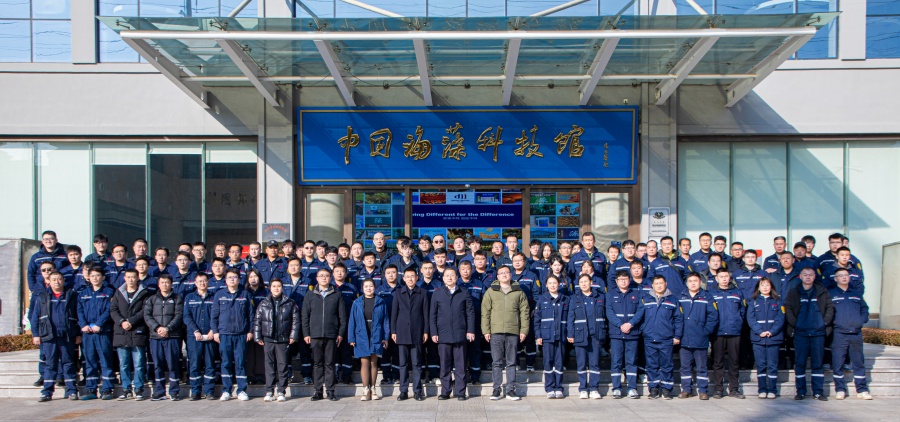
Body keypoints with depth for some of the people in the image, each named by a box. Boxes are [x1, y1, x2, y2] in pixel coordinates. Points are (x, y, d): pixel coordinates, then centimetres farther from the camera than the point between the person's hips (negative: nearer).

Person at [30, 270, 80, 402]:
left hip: (67, 336, -1)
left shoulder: (71, 296, 7)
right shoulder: (42, 297, 11)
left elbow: (78, 316, 6)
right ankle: (47, 392, 7)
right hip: (49, 336, 1)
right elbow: (35, 317, 9)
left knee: (68, 363, 2)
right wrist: (35, 334, 1)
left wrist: (78, 334, 1)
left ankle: (71, 391, 5)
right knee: (50, 364, 4)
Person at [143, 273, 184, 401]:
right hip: (155, 337, 2)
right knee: (158, 365, 5)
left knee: (173, 364, -3)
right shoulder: (151, 299, 15)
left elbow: (179, 316, -3)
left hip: (173, 336, -2)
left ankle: (174, 392, 4)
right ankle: (159, 392, 13)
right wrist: (157, 328, -12)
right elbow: (147, 315, 3)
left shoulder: (177, 299, 8)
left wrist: (168, 328, -15)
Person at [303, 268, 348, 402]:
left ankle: (330, 391, 7)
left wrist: (341, 333, -1)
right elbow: (305, 316, 9)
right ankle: (317, 390, 9)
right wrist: (306, 333, 1)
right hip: (315, 335, 1)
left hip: (331, 335, -1)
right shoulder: (310, 295, 10)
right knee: (317, 363, 4)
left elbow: (342, 316, 7)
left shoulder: (337, 295, 8)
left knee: (330, 363, 2)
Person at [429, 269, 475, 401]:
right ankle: (445, 391, 11)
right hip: (443, 334, 0)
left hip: (460, 334, 0)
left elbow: (470, 313, 7)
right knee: (444, 365, 3)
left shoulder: (464, 293, 8)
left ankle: (460, 392, 7)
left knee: (460, 365, 2)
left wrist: (470, 330, -2)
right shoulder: (437, 293, 9)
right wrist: (433, 332, 1)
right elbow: (432, 314, 8)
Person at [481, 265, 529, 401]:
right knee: (497, 362, 2)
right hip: (496, 332, 0)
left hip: (513, 332, 1)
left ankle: (510, 390, 10)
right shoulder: (491, 292, 7)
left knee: (511, 363, 5)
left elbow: (524, 312, 8)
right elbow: (485, 312, 5)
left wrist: (524, 330, 0)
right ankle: (497, 389, 9)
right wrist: (486, 330, -3)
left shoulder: (519, 292, 9)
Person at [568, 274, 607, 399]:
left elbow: (605, 315, 10)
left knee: (595, 363, 2)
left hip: (596, 335, 1)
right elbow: (570, 317, 5)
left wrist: (604, 332, 2)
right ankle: (583, 389, 8)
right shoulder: (575, 298, 7)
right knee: (581, 363, 2)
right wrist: (570, 334, -4)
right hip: (580, 335, -1)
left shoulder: (600, 297, 10)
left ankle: (594, 389, 7)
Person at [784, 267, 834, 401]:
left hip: (818, 332, 1)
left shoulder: (822, 291, 9)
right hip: (800, 332, -1)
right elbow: (787, 308, 1)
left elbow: (830, 307, 8)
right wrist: (794, 323, -10)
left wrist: (825, 322, -4)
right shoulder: (793, 292, 6)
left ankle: (818, 391, 11)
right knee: (800, 363, 1)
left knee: (818, 363, 5)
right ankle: (801, 391, 8)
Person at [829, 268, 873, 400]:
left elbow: (864, 308, 20)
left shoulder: (857, 293, 17)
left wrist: (863, 320, 4)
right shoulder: (830, 294, 5)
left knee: (859, 362, 6)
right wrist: (831, 322, -8)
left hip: (856, 333, 3)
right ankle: (840, 389, 6)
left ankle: (862, 390, 11)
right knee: (838, 363, -2)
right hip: (838, 333, -3)